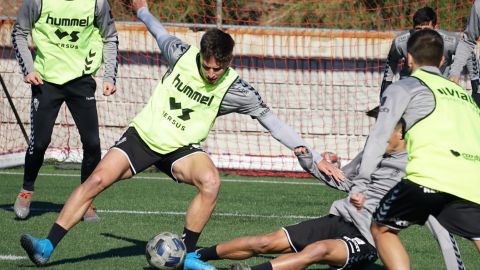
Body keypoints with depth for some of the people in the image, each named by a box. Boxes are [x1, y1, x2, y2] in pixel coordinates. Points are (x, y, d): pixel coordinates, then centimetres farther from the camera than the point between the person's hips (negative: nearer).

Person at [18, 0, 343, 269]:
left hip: (182, 148, -1)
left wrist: (316, 158, -10)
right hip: (145, 133, 1)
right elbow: (161, 33, 11)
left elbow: (271, 120, -9)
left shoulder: (235, 89, -15)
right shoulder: (182, 54, -12)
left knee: (211, 182, -31)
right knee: (97, 180, -15)